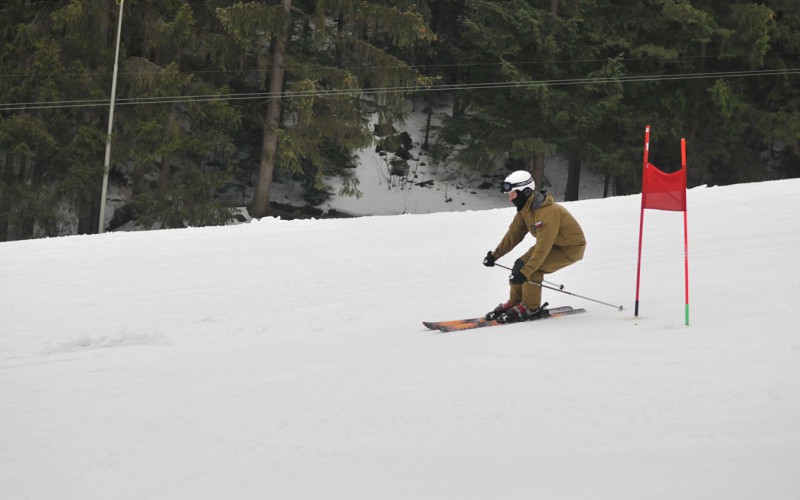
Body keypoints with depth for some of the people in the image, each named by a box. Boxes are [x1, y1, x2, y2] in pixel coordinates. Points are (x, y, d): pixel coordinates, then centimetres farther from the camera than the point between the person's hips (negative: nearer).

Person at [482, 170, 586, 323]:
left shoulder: (546, 212, -33)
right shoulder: (525, 209, -4)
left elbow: (543, 247, -36)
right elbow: (514, 234, 7)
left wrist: (525, 272, -38)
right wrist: (495, 255, 3)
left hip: (570, 248, -9)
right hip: (553, 243, 9)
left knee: (533, 268, -23)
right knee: (520, 265, -1)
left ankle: (530, 308, -9)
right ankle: (515, 302, 11)